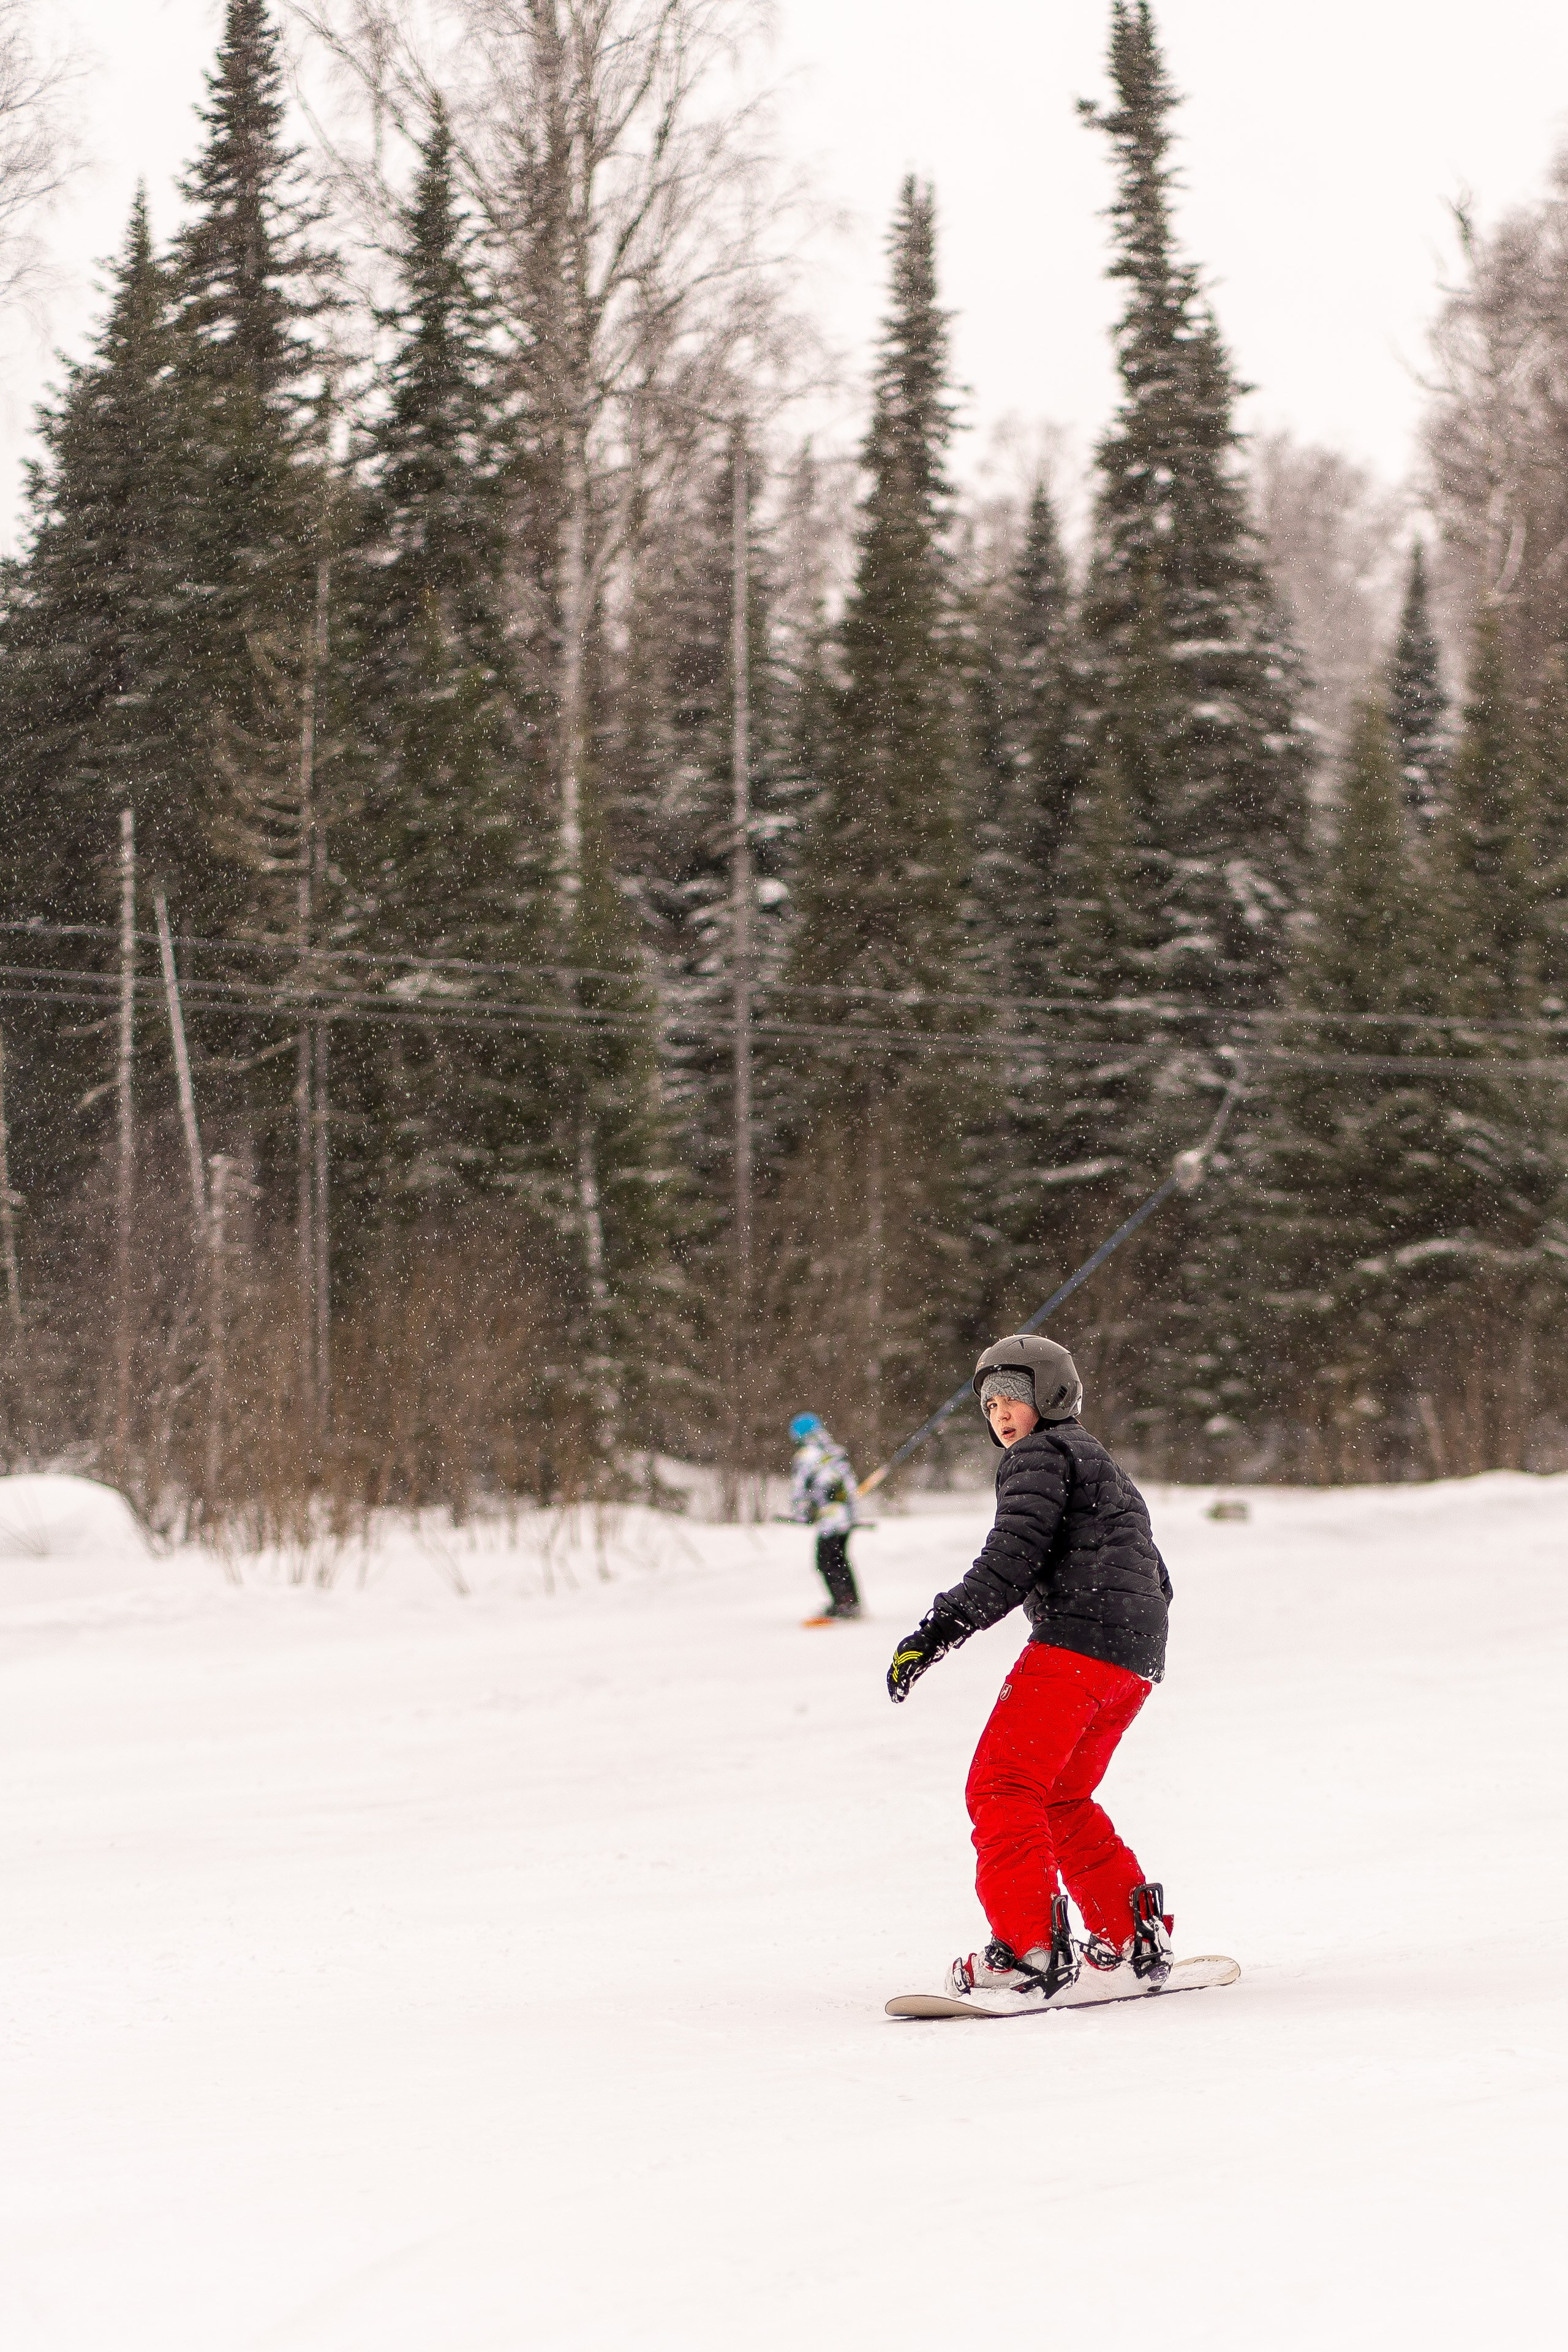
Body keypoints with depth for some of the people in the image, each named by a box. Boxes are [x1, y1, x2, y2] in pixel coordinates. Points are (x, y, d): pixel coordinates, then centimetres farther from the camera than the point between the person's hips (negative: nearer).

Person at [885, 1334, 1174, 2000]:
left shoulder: (1041, 1455, 1)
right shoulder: (1108, 1470, 30)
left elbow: (1012, 1558, -13)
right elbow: (1157, 1581, 32)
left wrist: (937, 1631, -18)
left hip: (1074, 1640, -10)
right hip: (1137, 1663, 10)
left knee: (1002, 1788, -14)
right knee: (1060, 1798, 20)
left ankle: (1028, 1948, -27)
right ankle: (1135, 1936, 18)